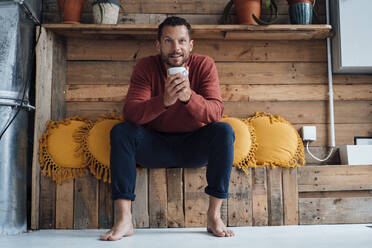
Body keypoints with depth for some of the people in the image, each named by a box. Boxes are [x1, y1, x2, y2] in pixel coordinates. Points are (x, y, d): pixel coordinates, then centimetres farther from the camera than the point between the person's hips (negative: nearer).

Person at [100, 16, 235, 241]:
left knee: (224, 131, -26)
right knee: (121, 131, -24)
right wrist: (164, 101, -40)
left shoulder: (204, 65, -8)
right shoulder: (146, 67, -8)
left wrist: (189, 97, -41)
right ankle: (124, 219, -24)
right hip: (154, 146, 0)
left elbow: (216, 112, -20)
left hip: (194, 147, 0)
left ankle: (214, 216, -20)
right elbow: (130, 113, -21)